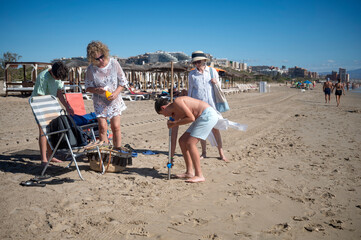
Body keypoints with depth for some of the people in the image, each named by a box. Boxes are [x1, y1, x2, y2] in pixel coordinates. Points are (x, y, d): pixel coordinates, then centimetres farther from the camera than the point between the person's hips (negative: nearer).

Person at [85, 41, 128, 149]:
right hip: (100, 102, 0)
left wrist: (116, 93, -17)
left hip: (114, 100, 1)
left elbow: (123, 81, 0)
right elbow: (88, 87, 1)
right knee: (102, 127, -5)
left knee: (116, 127, -1)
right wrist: (96, 90, -21)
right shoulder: (91, 69, -11)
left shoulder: (114, 63, -9)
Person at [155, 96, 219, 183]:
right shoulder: (175, 112, 15)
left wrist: (175, 123, -10)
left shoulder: (177, 102, -14)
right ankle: (189, 172, 15)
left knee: (190, 143, -14)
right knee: (182, 141, 10)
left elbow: (191, 118, -21)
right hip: (201, 117, 10)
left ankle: (199, 175, -8)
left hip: (208, 115, -10)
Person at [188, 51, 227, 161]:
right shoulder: (192, 74, 7)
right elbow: (190, 90, 14)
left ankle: (221, 153, 7)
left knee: (215, 128, -2)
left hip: (211, 104, -1)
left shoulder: (212, 71, 8)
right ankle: (204, 152, 17)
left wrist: (216, 82, -8)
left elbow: (219, 87, 15)